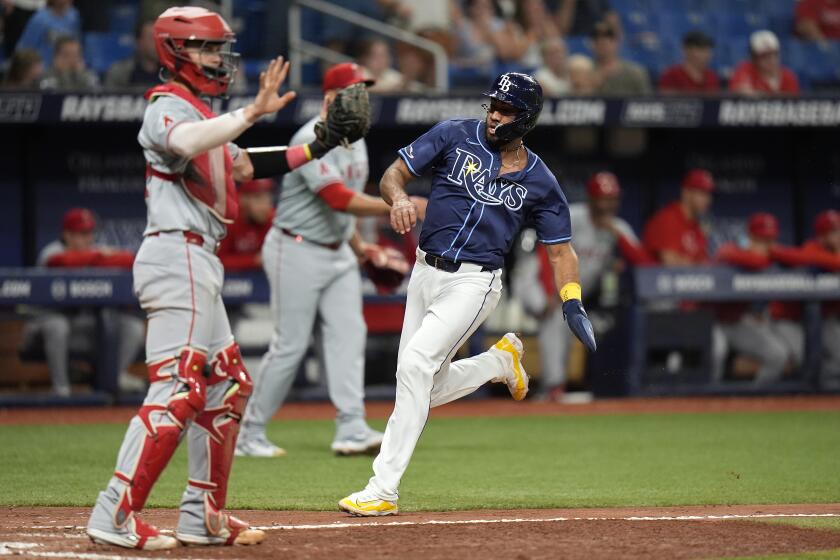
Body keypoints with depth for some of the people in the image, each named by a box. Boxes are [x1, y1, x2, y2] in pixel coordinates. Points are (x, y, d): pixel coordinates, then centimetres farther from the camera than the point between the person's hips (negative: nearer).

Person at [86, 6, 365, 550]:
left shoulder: (199, 113, 22)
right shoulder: (167, 109, -9)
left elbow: (245, 165, 23)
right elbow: (189, 143, -32)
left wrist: (319, 146, 16)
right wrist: (254, 111, -35)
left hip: (200, 263, 11)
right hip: (177, 256, -11)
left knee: (226, 385, 14)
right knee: (178, 389, -15)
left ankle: (204, 515, 19)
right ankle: (116, 514, -17)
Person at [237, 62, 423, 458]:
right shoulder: (313, 140, -20)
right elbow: (338, 198, -31)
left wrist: (358, 246, 17)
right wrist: (395, 207, -35)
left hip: (338, 252, 8)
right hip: (297, 251, -8)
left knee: (348, 334, -4)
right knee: (290, 345, -5)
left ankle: (351, 429, -9)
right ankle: (250, 435, 6)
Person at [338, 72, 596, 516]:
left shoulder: (539, 183, 1)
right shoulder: (455, 135, 1)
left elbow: (560, 250, 7)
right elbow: (393, 175, 2)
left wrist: (572, 304, -9)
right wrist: (399, 198, -23)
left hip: (474, 282, -4)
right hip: (425, 274, 4)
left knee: (415, 362, -22)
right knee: (423, 390, 7)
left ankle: (383, 490, -21)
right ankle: (500, 360, 35)